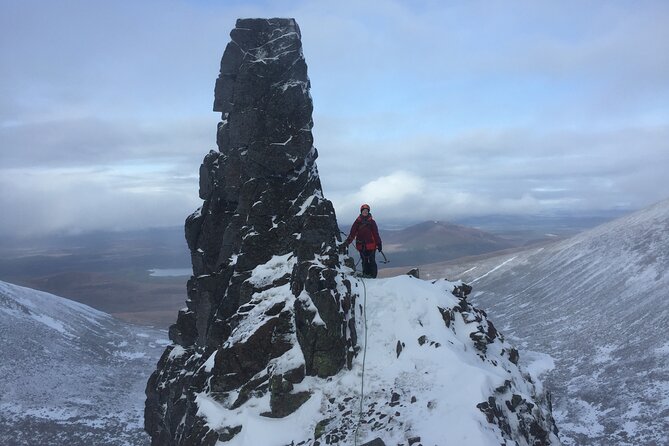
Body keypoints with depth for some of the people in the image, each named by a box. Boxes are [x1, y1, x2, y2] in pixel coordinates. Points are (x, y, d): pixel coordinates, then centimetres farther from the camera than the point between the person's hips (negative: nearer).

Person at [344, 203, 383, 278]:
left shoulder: (371, 222, 4)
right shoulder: (357, 221, 6)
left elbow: (376, 234, 3)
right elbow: (352, 233, 1)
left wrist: (379, 244, -1)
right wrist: (347, 241, -9)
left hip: (371, 245, -1)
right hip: (361, 246, 2)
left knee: (372, 261, -2)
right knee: (364, 261, 6)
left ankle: (373, 276, 2)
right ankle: (365, 275, 11)